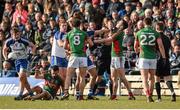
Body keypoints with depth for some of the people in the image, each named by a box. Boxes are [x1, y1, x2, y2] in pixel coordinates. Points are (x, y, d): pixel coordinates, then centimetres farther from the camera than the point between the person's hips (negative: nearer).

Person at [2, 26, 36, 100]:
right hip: (16, 61, 5)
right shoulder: (9, 42, -5)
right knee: (24, 79, 10)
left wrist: (32, 53, -15)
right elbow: (4, 50, 13)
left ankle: (20, 95, -16)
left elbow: (33, 46, -1)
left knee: (21, 77, -18)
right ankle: (31, 93, 21)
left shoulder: (24, 41, -15)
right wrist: (6, 57, -3)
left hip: (23, 60, -5)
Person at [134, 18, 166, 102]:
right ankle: (150, 95, 21)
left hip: (143, 58, -1)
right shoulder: (155, 33, 2)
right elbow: (160, 45, -8)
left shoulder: (139, 33, 5)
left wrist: (137, 52, 38)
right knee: (151, 78, 17)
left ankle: (148, 95, -24)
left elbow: (135, 46, 16)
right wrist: (164, 57, -5)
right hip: (153, 57, 1)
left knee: (144, 79, -5)